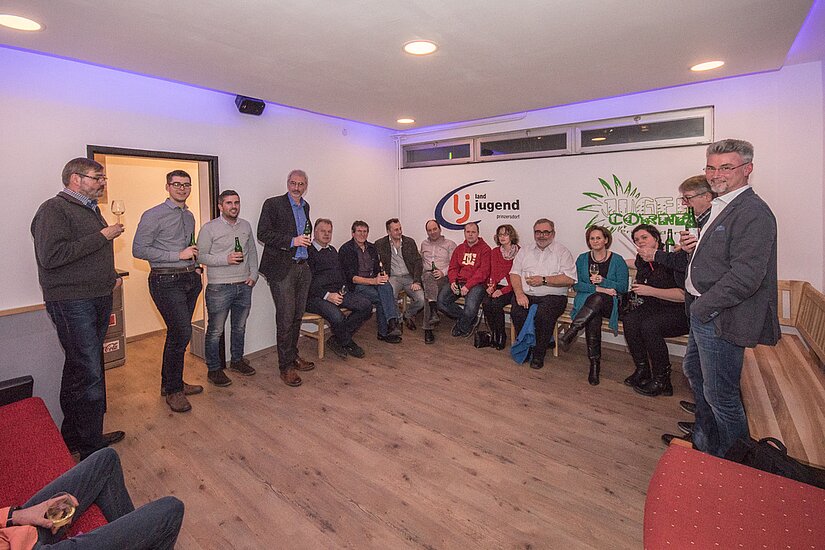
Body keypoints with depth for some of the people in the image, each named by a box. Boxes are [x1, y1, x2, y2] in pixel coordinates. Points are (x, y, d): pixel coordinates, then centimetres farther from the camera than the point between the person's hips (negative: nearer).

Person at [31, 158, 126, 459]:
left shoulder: (91, 209, 18)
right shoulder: (54, 209, -11)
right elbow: (50, 256, -24)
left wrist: (111, 276, 13)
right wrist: (101, 236, -20)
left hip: (99, 299, 9)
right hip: (71, 302, -9)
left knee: (81, 369, 16)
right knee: (88, 374, -8)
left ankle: (74, 437, 30)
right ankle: (91, 450, 4)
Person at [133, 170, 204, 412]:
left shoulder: (189, 216, 15)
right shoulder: (153, 215, -7)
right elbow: (139, 249, -13)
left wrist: (195, 265, 9)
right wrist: (178, 256, -16)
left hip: (190, 280, 7)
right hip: (166, 282, -7)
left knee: (178, 333, 15)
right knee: (182, 332, -13)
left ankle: (171, 383, 29)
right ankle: (173, 389, 4)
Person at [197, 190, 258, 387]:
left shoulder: (246, 226, 10)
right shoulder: (209, 228, -5)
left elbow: (253, 252, 15)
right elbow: (201, 255, -8)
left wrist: (253, 275, 5)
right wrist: (226, 259, -20)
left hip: (244, 286, 5)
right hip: (219, 287, -5)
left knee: (240, 327, 16)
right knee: (215, 330, 2)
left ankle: (237, 360, 33)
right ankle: (214, 369, 16)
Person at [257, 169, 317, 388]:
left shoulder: (305, 206, 16)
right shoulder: (273, 204, -4)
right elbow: (263, 234, -11)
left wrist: (306, 241, 10)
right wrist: (292, 241, -17)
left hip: (303, 268, 7)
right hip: (282, 269, -6)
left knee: (297, 316, 13)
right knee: (285, 318, -4)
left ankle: (294, 357, 27)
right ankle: (286, 366, 7)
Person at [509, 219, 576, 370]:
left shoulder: (562, 252, 7)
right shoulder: (525, 251, 18)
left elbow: (570, 279, -6)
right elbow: (514, 273, 8)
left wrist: (544, 280, -13)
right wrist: (519, 293, -9)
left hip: (552, 296, -2)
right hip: (525, 295, 3)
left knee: (543, 315, -33)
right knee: (517, 312, -28)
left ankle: (539, 354, -10)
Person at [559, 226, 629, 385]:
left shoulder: (617, 260, 6)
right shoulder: (582, 259, 13)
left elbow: (623, 287, 0)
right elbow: (576, 285, 3)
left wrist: (603, 281, -15)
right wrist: (597, 288, -12)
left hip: (609, 303, -1)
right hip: (587, 300, 1)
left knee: (597, 299, -39)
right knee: (593, 317, -34)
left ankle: (570, 334, -40)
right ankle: (594, 364, -31)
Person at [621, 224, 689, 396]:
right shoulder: (642, 261, 8)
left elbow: (684, 294, -23)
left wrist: (650, 291, -23)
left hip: (680, 312, -6)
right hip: (656, 309, 7)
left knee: (649, 325, -31)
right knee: (629, 318, -21)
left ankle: (662, 381, -17)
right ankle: (642, 371, -11)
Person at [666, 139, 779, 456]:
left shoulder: (753, 212, -18)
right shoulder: (720, 207, 13)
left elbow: (746, 276, -25)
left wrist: (702, 307, -17)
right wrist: (694, 248, 2)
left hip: (722, 318, -10)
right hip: (703, 311, 11)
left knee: (719, 394, 3)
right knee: (693, 370, 24)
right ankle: (703, 439, 45)